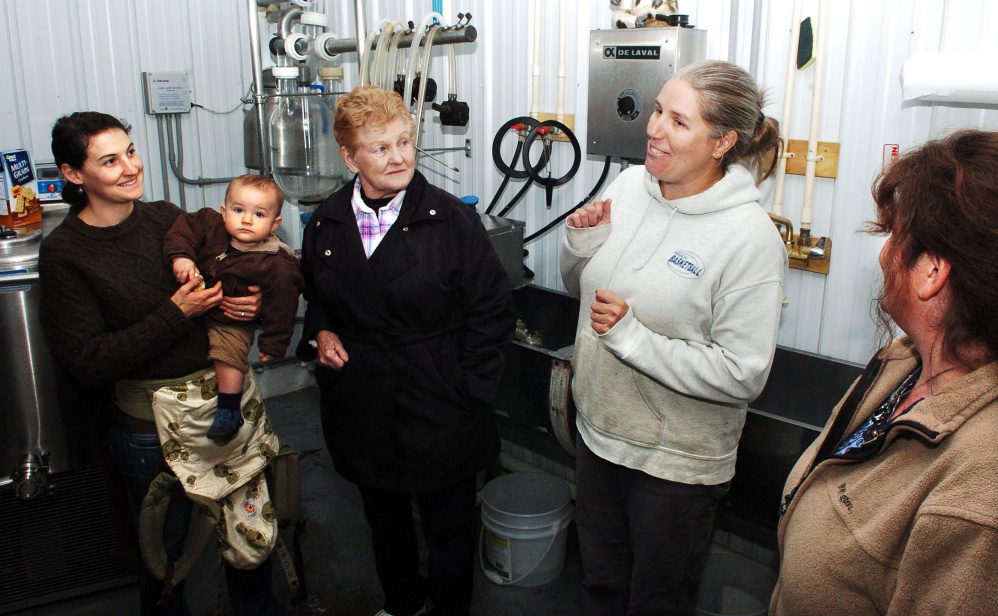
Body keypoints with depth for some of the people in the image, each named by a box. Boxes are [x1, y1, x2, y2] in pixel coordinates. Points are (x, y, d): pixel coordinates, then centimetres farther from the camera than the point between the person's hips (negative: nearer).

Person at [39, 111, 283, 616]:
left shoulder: (165, 218, 1)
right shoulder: (64, 252, -11)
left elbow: (227, 281, 13)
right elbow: (89, 362, -15)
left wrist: (248, 304, -11)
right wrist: (176, 314, -20)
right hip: (149, 424, -4)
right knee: (166, 543, 16)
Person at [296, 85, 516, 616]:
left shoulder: (451, 219, -14)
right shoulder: (326, 222, 0)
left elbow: (493, 311, -10)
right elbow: (313, 293, 18)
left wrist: (464, 388, -12)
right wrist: (321, 332, -2)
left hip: (439, 413, -4)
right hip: (361, 411, 5)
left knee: (449, 528, 13)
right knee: (384, 519, 25)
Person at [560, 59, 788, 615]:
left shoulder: (750, 238, -22)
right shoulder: (629, 185, -5)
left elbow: (743, 375, -24)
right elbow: (583, 290, 10)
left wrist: (631, 336, -27)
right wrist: (581, 245, -12)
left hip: (676, 464, -5)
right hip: (598, 434, 6)